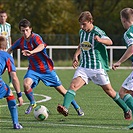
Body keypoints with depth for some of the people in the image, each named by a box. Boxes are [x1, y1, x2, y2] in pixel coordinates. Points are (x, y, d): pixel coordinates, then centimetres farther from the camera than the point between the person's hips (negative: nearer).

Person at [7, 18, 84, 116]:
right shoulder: (21, 41, -3)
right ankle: (32, 103, 3)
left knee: (60, 89, 1)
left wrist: (31, 52, -63)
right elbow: (10, 49, 17)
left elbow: (42, 46, -46)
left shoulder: (35, 37, -22)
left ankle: (77, 107, 16)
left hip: (47, 68, -4)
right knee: (26, 84, -24)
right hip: (33, 69, 4)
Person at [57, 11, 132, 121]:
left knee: (108, 90, 6)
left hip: (98, 67, -5)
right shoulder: (82, 32, 8)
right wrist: (76, 55, 12)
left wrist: (100, 40, -51)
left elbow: (110, 42, -31)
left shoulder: (97, 32, -14)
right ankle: (65, 108, -32)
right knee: (73, 85, -18)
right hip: (84, 67, 5)